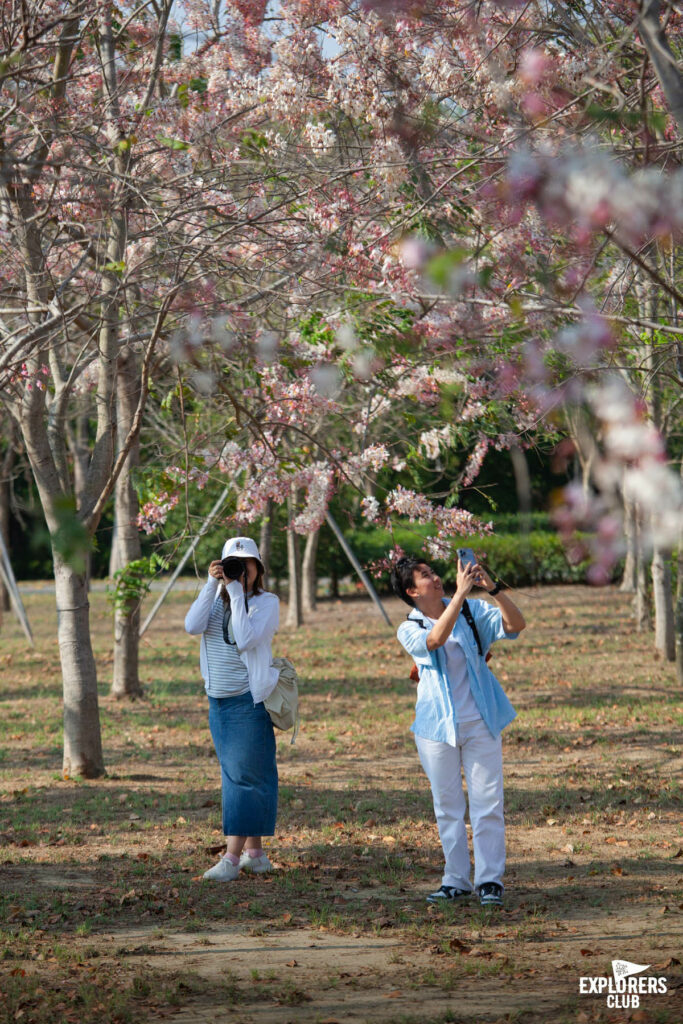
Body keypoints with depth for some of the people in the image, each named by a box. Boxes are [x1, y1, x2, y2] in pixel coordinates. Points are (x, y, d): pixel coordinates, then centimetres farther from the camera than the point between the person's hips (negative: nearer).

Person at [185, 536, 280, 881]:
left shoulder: (266, 602, -6)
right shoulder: (216, 597, 9)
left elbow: (247, 638, -21)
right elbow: (192, 626, -9)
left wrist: (236, 591, -18)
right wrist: (212, 584, -13)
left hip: (250, 699, -6)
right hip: (218, 699, 6)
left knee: (244, 775, -8)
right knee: (234, 775, 9)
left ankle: (233, 856, -11)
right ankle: (254, 853, 16)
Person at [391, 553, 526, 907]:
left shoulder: (472, 611, 5)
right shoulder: (409, 630, 0)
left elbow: (516, 625, -6)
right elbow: (435, 640, -23)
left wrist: (492, 588, -19)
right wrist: (460, 593, -26)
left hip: (480, 722, 0)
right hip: (437, 726, 0)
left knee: (487, 802, -3)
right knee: (447, 806, 6)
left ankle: (490, 879, 2)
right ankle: (456, 880, 15)